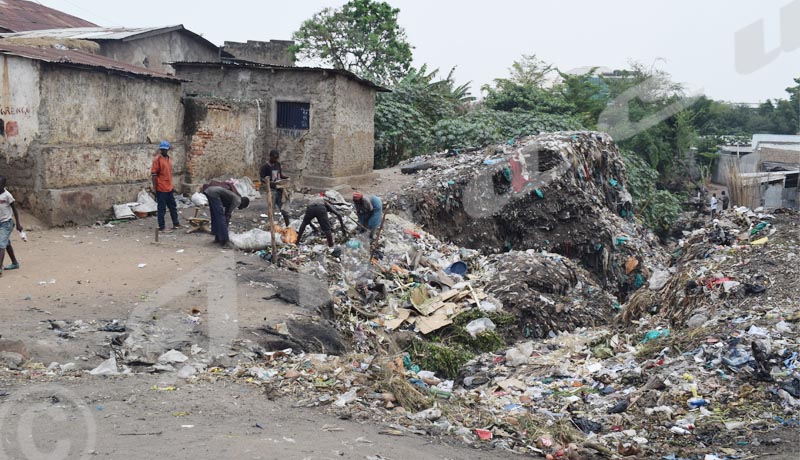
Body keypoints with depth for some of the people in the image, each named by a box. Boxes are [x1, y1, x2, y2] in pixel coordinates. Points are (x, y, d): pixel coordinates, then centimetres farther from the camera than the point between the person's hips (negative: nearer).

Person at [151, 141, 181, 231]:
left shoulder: (169, 158, 11)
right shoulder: (157, 159, -12)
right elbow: (153, 174, -15)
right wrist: (154, 187, -18)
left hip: (169, 188, 8)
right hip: (161, 189, -8)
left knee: (173, 207, 16)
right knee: (162, 208, -1)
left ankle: (175, 224, 27)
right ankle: (161, 227, 5)